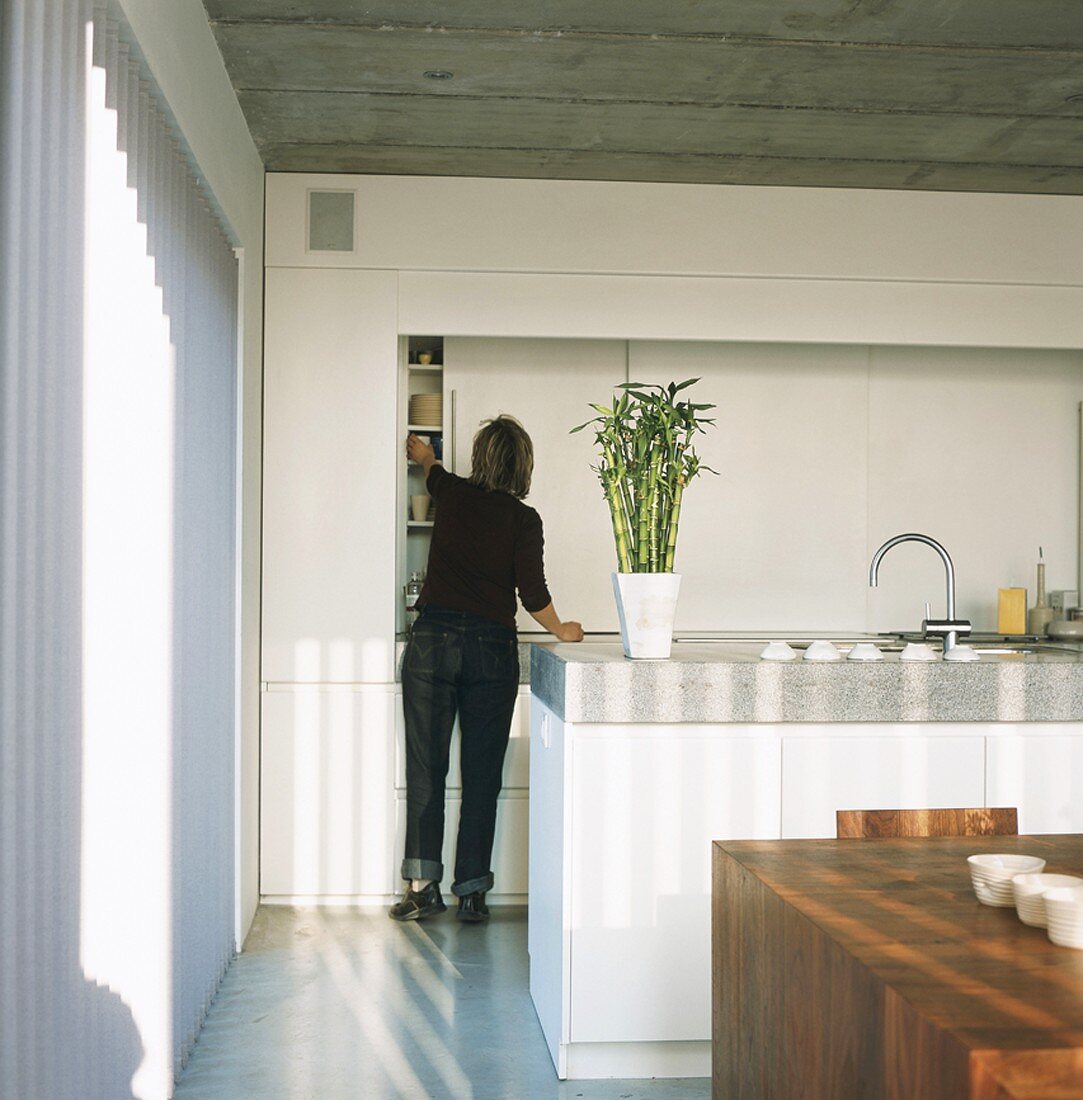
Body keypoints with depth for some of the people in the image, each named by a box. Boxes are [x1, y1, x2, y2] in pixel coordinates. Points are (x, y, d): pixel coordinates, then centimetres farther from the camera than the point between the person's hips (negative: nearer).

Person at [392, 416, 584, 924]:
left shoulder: (453, 494, 6)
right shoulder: (523, 519, -2)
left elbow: (433, 471, 31)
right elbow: (533, 594, -6)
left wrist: (422, 452, 55)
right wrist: (562, 630, 15)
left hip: (433, 639, 1)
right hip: (492, 648, -1)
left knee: (426, 768, 5)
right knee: (482, 774, 6)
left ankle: (423, 884, 4)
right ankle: (471, 891, 9)